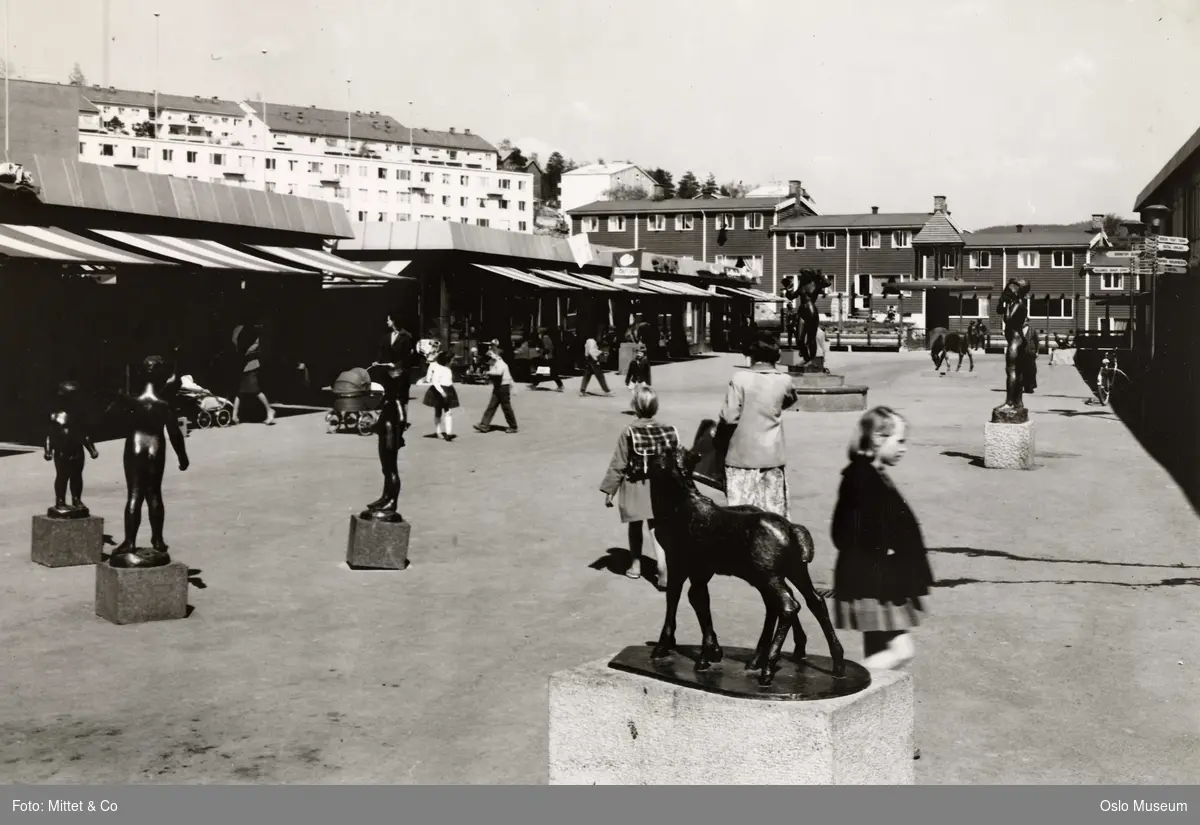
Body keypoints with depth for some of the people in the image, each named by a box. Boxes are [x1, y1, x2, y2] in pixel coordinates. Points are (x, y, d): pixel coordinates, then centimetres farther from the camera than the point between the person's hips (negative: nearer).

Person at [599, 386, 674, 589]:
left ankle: (636, 566, 31)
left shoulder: (628, 433, -13)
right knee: (656, 530, 1)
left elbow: (618, 465, -10)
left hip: (635, 489, -2)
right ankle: (663, 571, -14)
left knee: (635, 527, 18)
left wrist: (609, 490, -2)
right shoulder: (667, 432, -4)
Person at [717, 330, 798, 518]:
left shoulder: (740, 378, -13)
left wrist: (719, 436, 4)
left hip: (742, 455, -2)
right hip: (772, 455, 2)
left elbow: (729, 417, -15)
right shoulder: (784, 381, -4)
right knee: (774, 511, 12)